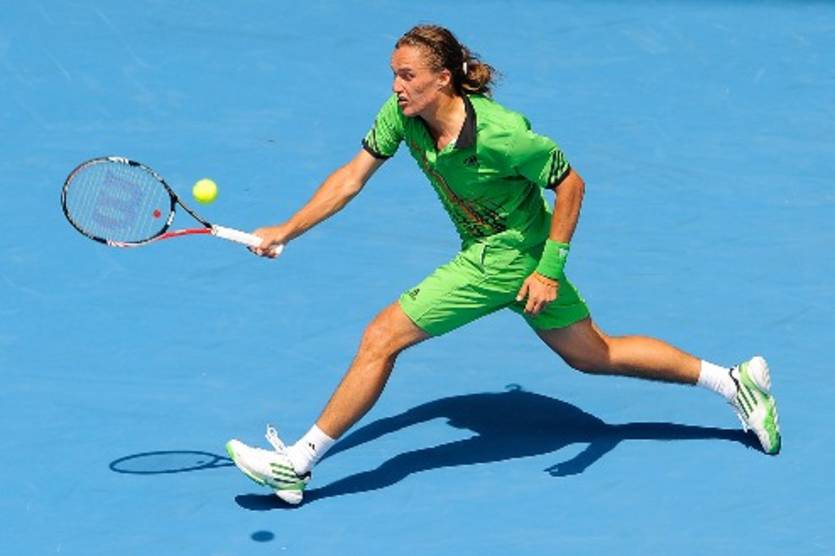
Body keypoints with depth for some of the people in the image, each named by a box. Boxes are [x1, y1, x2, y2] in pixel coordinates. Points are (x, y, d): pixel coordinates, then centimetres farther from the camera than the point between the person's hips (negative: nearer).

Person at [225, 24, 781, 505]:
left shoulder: (500, 133, -29)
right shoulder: (402, 114, -10)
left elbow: (571, 183, -18)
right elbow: (352, 178, -4)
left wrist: (550, 269, -20)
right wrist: (285, 231, -12)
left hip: (509, 257, -8)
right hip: (494, 249, 8)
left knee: (382, 336, -11)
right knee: (595, 354, 18)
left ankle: (298, 463, -2)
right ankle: (734, 380, 27)